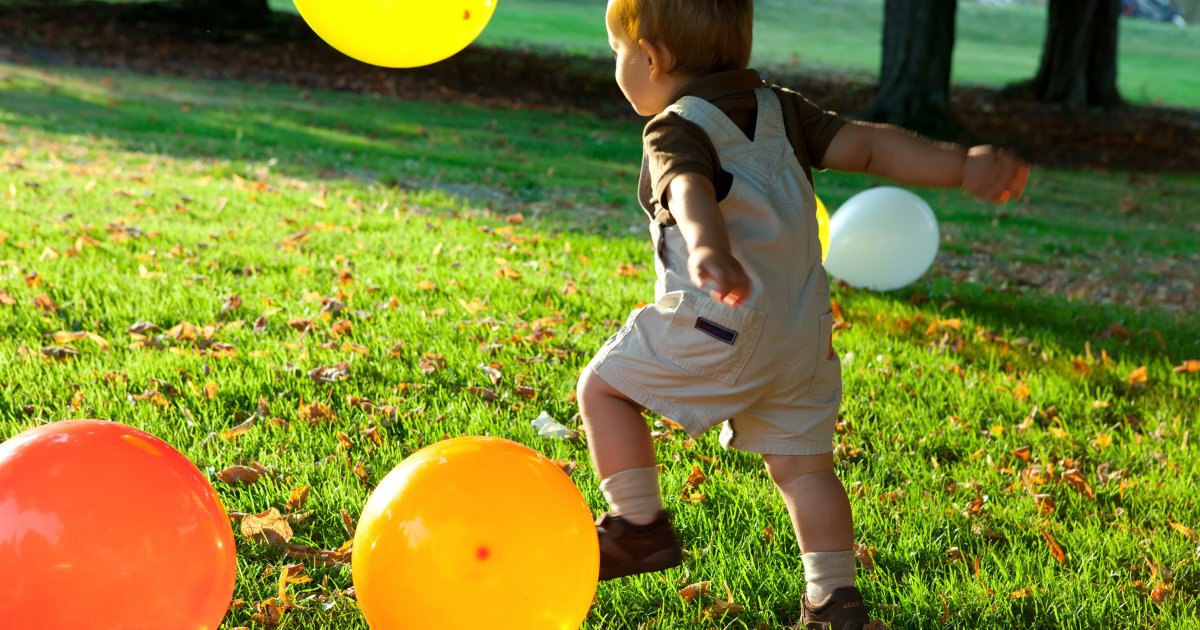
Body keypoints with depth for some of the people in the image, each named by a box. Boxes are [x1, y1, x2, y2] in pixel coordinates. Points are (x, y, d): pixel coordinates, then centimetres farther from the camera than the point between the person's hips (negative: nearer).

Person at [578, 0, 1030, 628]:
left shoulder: (677, 132, -8)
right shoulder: (781, 110, 14)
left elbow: (692, 192, -31)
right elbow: (868, 145, 5)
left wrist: (710, 252, -51)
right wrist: (962, 164, 2)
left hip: (723, 328, -7)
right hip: (806, 334, 8)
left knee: (604, 385, 7)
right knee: (802, 465, 16)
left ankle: (638, 524, 6)